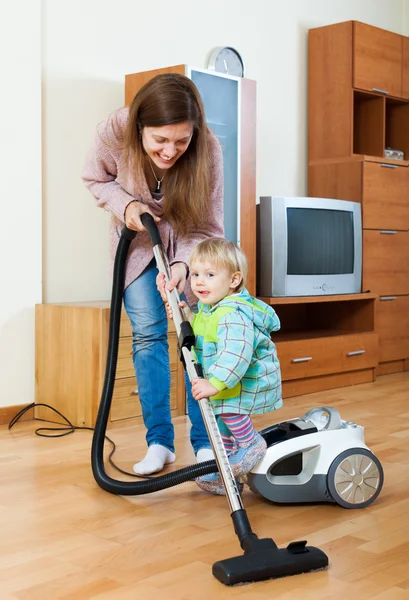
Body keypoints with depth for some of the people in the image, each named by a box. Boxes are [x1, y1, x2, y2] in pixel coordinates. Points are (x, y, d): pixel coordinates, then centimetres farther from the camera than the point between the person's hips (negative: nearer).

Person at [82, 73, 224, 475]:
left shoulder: (207, 151, -30)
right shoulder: (115, 133, -28)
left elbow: (206, 228, -23)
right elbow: (96, 178, -6)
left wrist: (182, 265, -41)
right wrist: (124, 204, -24)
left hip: (189, 246, -1)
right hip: (138, 240, 1)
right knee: (147, 334, -5)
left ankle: (205, 442, 2)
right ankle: (159, 441, 4)